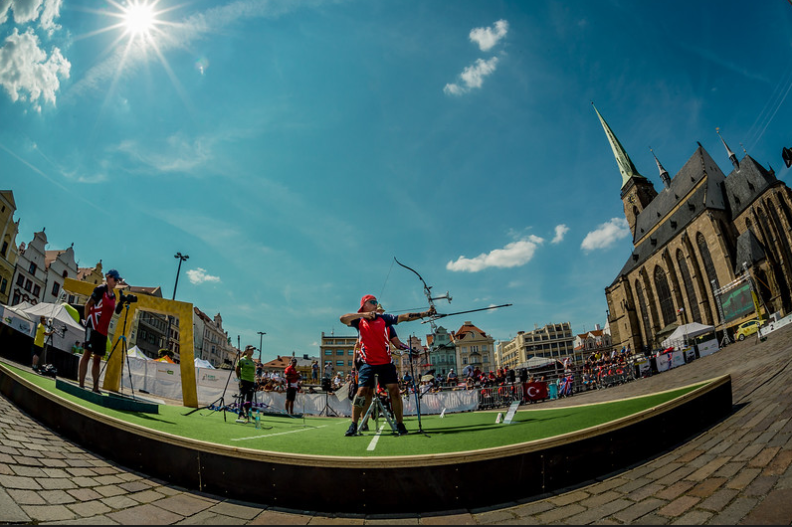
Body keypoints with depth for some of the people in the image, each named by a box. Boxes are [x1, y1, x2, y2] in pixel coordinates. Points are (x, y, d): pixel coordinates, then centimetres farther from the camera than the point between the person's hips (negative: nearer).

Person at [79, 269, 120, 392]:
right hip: (94, 326, -7)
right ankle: (81, 385, -7)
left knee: (97, 359, 8)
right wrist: (87, 321, -6)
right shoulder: (100, 289, -4)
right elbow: (88, 305, -5)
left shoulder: (113, 295, 17)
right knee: (87, 354, -8)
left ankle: (96, 388, 11)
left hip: (103, 330, 7)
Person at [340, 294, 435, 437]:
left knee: (394, 390, -5)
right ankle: (353, 425, 7)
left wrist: (425, 313, -8)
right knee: (362, 391, -6)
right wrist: (363, 314, -20)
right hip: (368, 363, -1)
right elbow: (343, 319, -13)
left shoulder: (383, 318, 5)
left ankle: (400, 424, 7)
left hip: (386, 362, 1)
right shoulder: (359, 321, 3)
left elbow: (404, 317, 0)